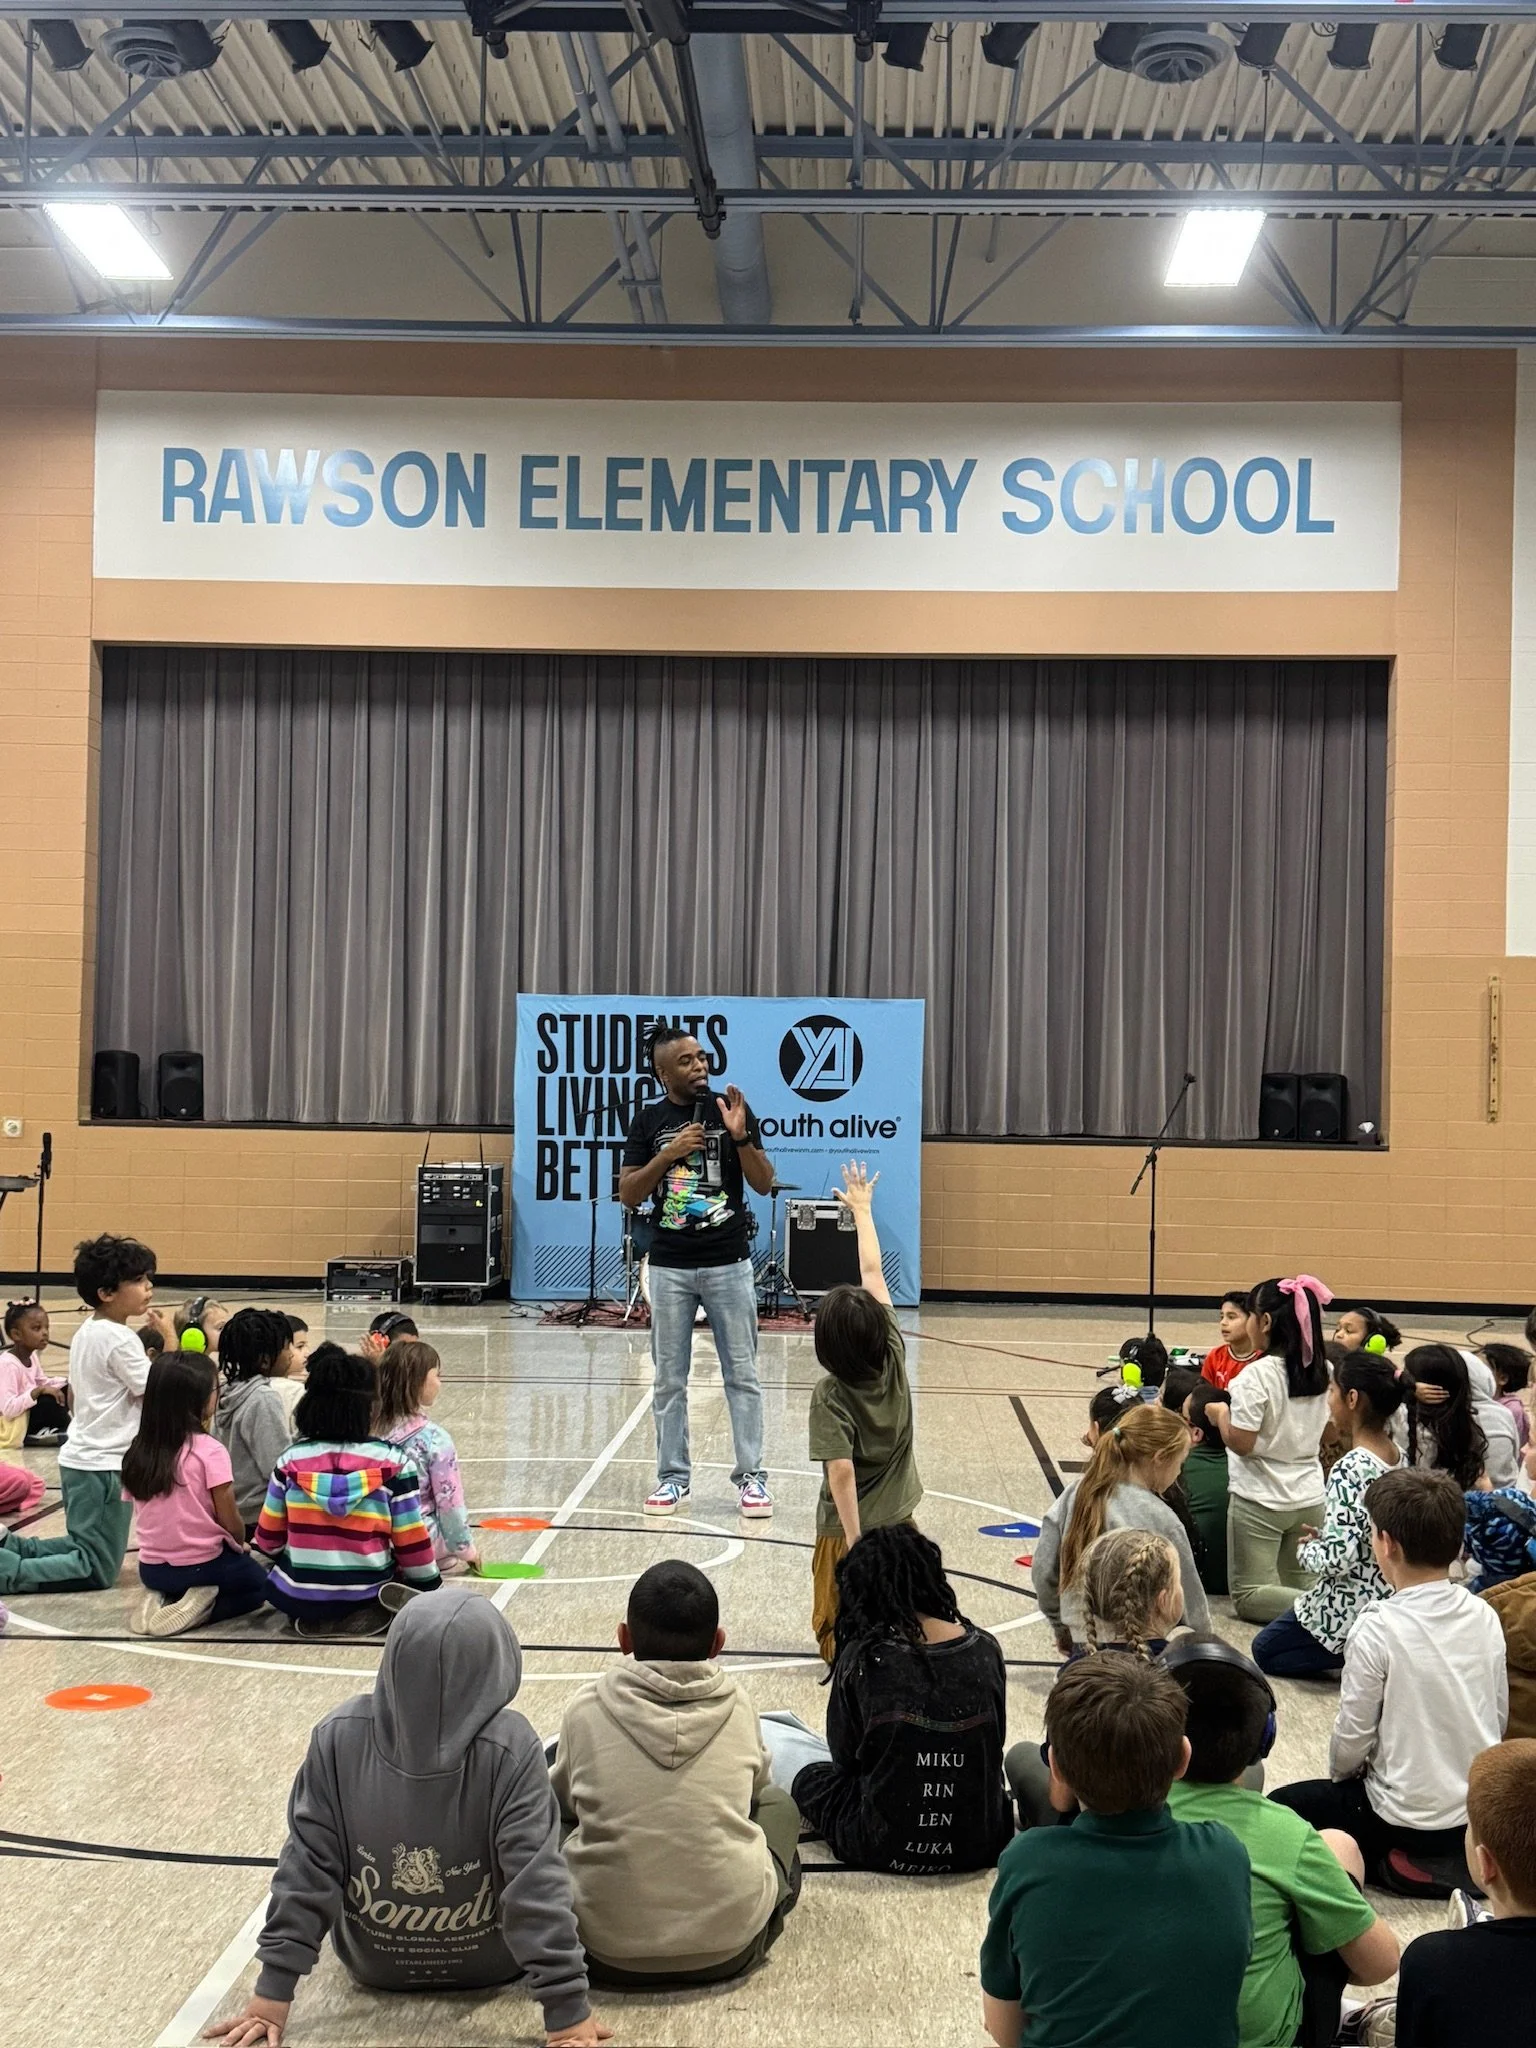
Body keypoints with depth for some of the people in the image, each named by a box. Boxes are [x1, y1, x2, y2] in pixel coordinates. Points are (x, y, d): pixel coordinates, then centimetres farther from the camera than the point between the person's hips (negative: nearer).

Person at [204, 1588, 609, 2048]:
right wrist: (567, 2010, -23)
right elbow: (536, 1883, -30)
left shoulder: (339, 1736, -25)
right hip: (492, 1965, -2)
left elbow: (307, 1868, -19)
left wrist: (273, 1992, -11)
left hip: (373, 1963, 2)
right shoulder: (509, 1749, -32)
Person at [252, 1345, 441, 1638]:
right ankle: (373, 1611, -2)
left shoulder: (291, 1460, -6)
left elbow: (269, 1541, 3)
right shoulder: (392, 1462, -13)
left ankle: (317, 1619, 7)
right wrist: (429, 1587, 9)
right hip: (366, 1595, -2)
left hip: (297, 1596, 2)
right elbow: (411, 1543, -8)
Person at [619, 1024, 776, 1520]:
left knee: (741, 1375, 2)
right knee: (669, 1380, 7)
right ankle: (672, 1476, 17)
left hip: (728, 1264, -1)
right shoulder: (648, 1121, 2)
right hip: (669, 1267, 1)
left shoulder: (731, 1109, -1)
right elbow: (628, 1196, -1)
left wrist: (741, 1136, -18)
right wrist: (669, 1153, -14)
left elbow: (764, 1184, -3)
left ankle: (751, 1475, 9)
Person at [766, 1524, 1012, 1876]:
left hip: (887, 1847, -5)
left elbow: (843, 1756, -2)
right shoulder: (985, 1650, -5)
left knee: (765, 1733, 12)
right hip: (983, 1844, 5)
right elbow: (992, 1747, 8)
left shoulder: (862, 1659, -14)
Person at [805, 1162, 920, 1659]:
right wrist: (862, 1211, 9)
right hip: (898, 1523, 4)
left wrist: (855, 1541, -23)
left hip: (848, 1530, -4)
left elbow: (842, 1472, -26)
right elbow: (874, 1275, 1)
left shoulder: (830, 1394, -19)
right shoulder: (894, 1357, -8)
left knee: (837, 1631, 10)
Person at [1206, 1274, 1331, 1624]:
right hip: (1309, 1497, 6)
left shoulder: (1257, 1375, -19)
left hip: (1261, 1500, -6)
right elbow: (1326, 1434, 11)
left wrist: (1220, 1414, -2)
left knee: (1249, 1596, 3)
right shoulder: (1323, 1371, 0)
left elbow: (1240, 1443, -19)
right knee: (1303, 1584, 21)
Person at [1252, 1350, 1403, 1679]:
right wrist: (1324, 1538, 9)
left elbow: (1338, 1558, -29)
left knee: (1265, 1649, 14)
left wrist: (1305, 1550, -8)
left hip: (1351, 1606, -9)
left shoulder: (1350, 1470, -25)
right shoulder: (1400, 1459, 1)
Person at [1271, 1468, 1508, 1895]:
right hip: (1483, 1812, 7)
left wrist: (1340, 1773, 8)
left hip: (1406, 1821, -7)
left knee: (1279, 1808, 13)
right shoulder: (1485, 1617, -5)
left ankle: (1395, 1864, 4)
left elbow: (1352, 1737, -14)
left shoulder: (1377, 1629, -21)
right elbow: (1499, 1718, 6)